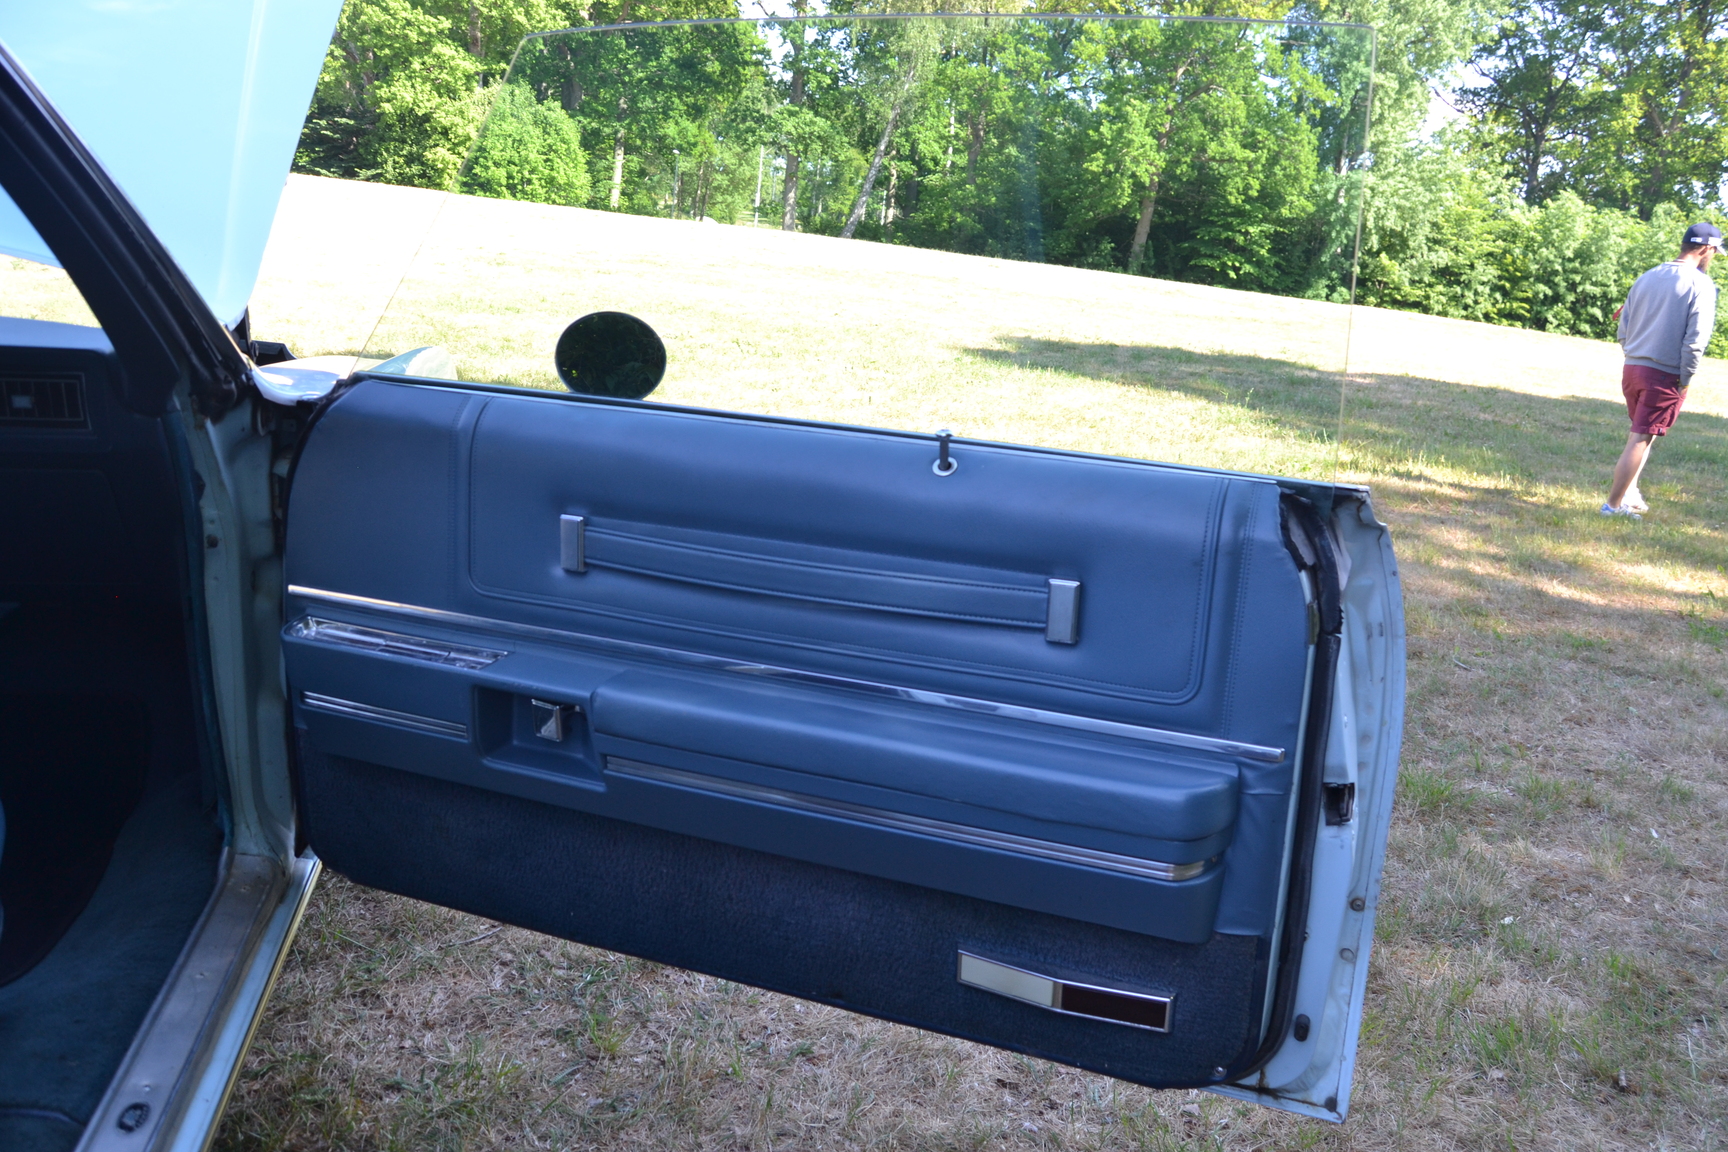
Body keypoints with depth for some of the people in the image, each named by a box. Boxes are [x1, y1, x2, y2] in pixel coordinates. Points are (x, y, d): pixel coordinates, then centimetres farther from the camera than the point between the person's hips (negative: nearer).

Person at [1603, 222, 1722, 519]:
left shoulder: (1646, 278, 10)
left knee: (1639, 435, 21)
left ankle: (1629, 493, 23)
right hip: (1666, 376, -6)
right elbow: (1695, 340, -14)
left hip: (1632, 369, 6)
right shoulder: (1700, 284, -8)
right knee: (1641, 439, -2)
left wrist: (1633, 358, 17)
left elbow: (1623, 330, 11)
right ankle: (1614, 504, 1)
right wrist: (1685, 380, -7)